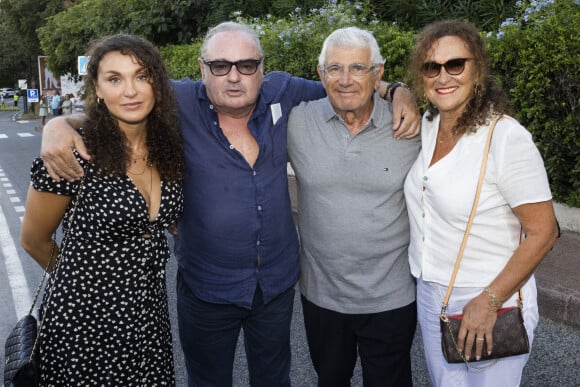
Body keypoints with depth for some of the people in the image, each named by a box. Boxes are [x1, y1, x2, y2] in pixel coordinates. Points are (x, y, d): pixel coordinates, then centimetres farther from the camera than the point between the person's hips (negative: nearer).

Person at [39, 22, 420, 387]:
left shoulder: (282, 92, -6)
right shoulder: (179, 103, -15)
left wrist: (398, 91, -6)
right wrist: (60, 124, -26)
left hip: (278, 282, 3)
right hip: (207, 289, -2)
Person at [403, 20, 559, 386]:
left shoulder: (507, 137, -20)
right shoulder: (428, 125, -1)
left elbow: (543, 233, -17)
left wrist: (489, 301, -19)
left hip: (491, 302, -6)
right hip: (430, 296, 6)